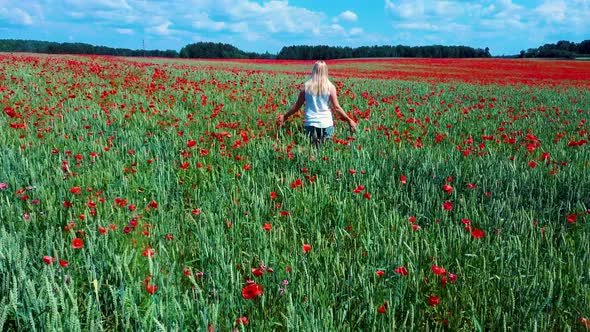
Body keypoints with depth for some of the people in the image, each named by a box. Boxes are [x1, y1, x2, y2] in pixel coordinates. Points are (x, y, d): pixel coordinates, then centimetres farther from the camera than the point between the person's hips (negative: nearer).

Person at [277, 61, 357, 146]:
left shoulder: (306, 86, 2)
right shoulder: (330, 87, -1)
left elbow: (297, 106, 6)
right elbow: (336, 107, -2)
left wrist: (285, 116, 19)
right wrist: (349, 120, 7)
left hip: (310, 123, 1)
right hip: (326, 123, -1)